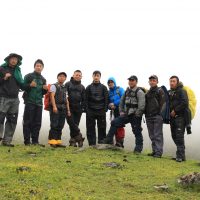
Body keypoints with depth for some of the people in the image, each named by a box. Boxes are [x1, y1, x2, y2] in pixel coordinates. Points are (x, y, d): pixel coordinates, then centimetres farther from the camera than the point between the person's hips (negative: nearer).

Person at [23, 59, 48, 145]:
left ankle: (35, 140, 7)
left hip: (39, 103, 5)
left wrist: (45, 89, 0)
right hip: (29, 102, -5)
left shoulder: (43, 79, 17)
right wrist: (30, 85, -20)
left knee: (37, 123, 2)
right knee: (27, 122, -4)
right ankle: (27, 140, -1)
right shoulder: (28, 76, 2)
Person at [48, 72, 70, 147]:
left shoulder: (65, 88, 22)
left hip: (63, 108, 6)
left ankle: (58, 141, 7)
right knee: (54, 125, -9)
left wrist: (68, 110, 13)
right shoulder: (54, 86, 4)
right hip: (55, 108, -6)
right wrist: (54, 106, -20)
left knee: (60, 126, 4)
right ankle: (52, 141, -7)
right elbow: (52, 96, -8)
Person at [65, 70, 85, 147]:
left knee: (75, 124, 2)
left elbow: (83, 99, 18)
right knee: (71, 123, -13)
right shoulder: (68, 84, 6)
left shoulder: (82, 87, 18)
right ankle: (78, 136, -6)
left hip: (78, 108, 3)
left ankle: (73, 140, 5)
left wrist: (83, 107, 5)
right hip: (69, 107, -3)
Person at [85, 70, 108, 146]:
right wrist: (87, 110, -4)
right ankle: (92, 144, 7)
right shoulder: (89, 87, 8)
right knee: (90, 128, 0)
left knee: (102, 127, 1)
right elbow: (86, 99, 5)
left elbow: (106, 99, 5)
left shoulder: (103, 87, 8)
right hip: (91, 111, 0)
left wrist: (105, 109, -5)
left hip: (101, 111, 0)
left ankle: (101, 143, 8)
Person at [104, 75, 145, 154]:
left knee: (137, 132, 0)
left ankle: (138, 149, 12)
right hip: (126, 115, 7)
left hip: (135, 116, -7)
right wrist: (121, 111, 10)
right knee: (114, 123, 0)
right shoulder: (127, 91, 12)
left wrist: (137, 115, -14)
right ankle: (108, 141, 6)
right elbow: (121, 102, 20)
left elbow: (141, 106, -18)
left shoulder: (139, 92, -11)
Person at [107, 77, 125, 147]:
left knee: (120, 127, -10)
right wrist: (110, 106, -9)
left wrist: (114, 103, -13)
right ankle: (117, 142, 15)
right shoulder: (108, 92, 13)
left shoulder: (120, 89, 0)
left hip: (120, 110, -5)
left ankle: (120, 142, -7)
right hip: (113, 111, 5)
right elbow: (107, 102, 14)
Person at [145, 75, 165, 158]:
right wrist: (146, 114, 13)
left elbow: (162, 104, -9)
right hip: (149, 117, 7)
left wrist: (160, 114, -14)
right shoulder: (148, 92, 19)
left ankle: (159, 152, -6)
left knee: (158, 135, -8)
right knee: (152, 135, 9)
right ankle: (154, 151, 16)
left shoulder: (160, 91, -2)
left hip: (157, 116, -7)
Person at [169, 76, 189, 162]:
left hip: (180, 117, -7)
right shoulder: (169, 92, 18)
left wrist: (175, 111, -15)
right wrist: (169, 112, 6)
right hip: (172, 117, 8)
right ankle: (181, 153, 18)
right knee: (174, 136, 8)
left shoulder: (181, 91, -4)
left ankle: (180, 156, -7)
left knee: (179, 136, -11)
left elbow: (185, 103, -16)